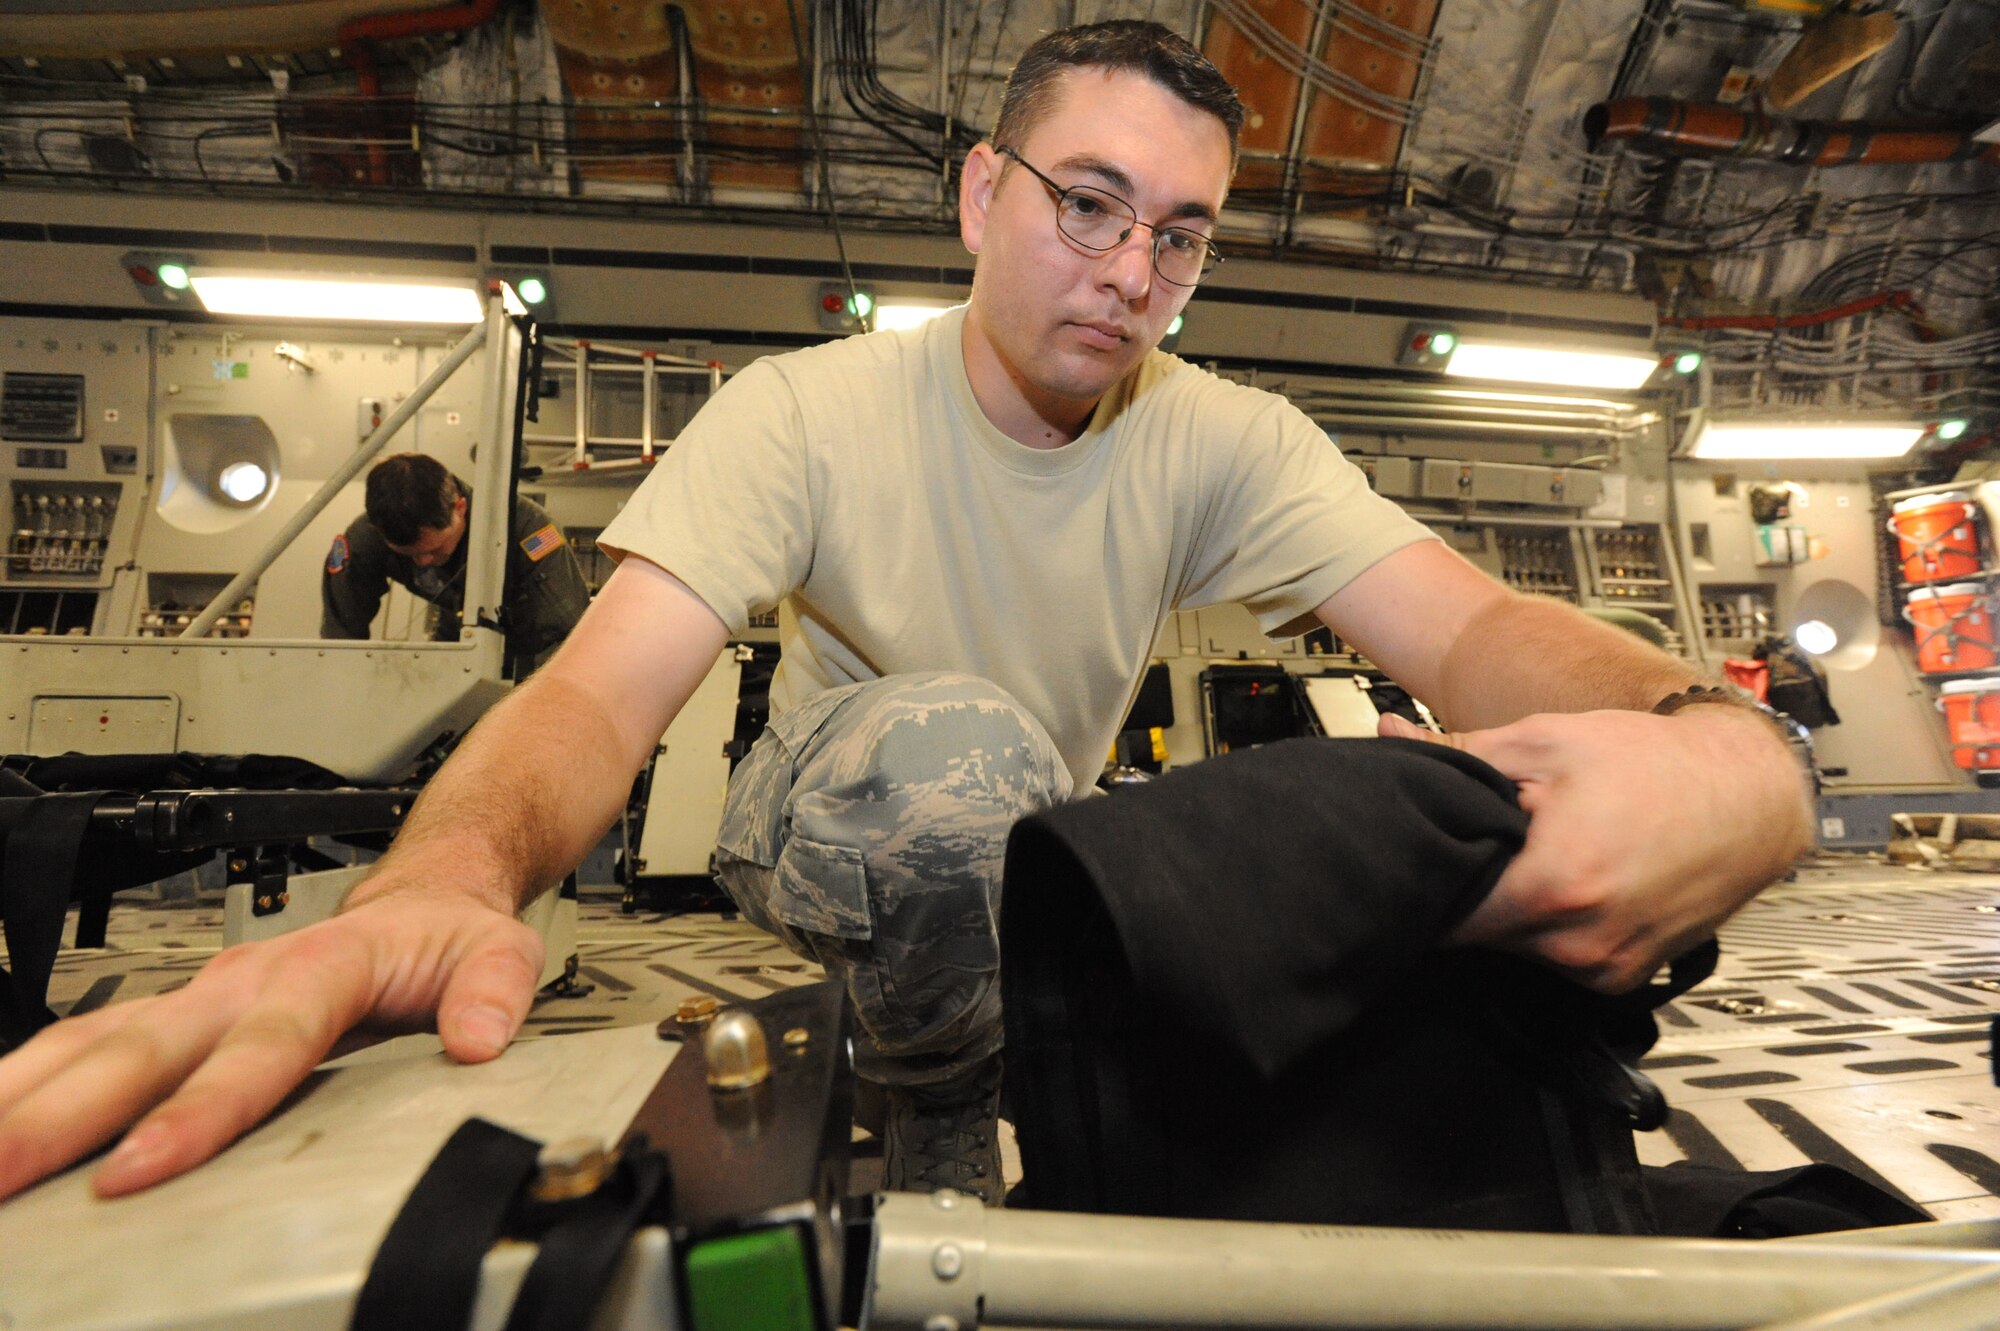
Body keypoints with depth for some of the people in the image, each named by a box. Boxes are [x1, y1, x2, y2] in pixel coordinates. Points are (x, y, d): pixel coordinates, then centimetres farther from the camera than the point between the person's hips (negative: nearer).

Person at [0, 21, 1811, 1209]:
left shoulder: (1226, 441, -11)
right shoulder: (807, 413, -19)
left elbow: (1467, 622, -25)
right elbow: (605, 686, -30)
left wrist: (1709, 742, -48)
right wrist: (441, 881, -53)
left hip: (1035, 862, 4)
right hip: (823, 833, -3)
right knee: (954, 744, -36)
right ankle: (941, 1164, -9)